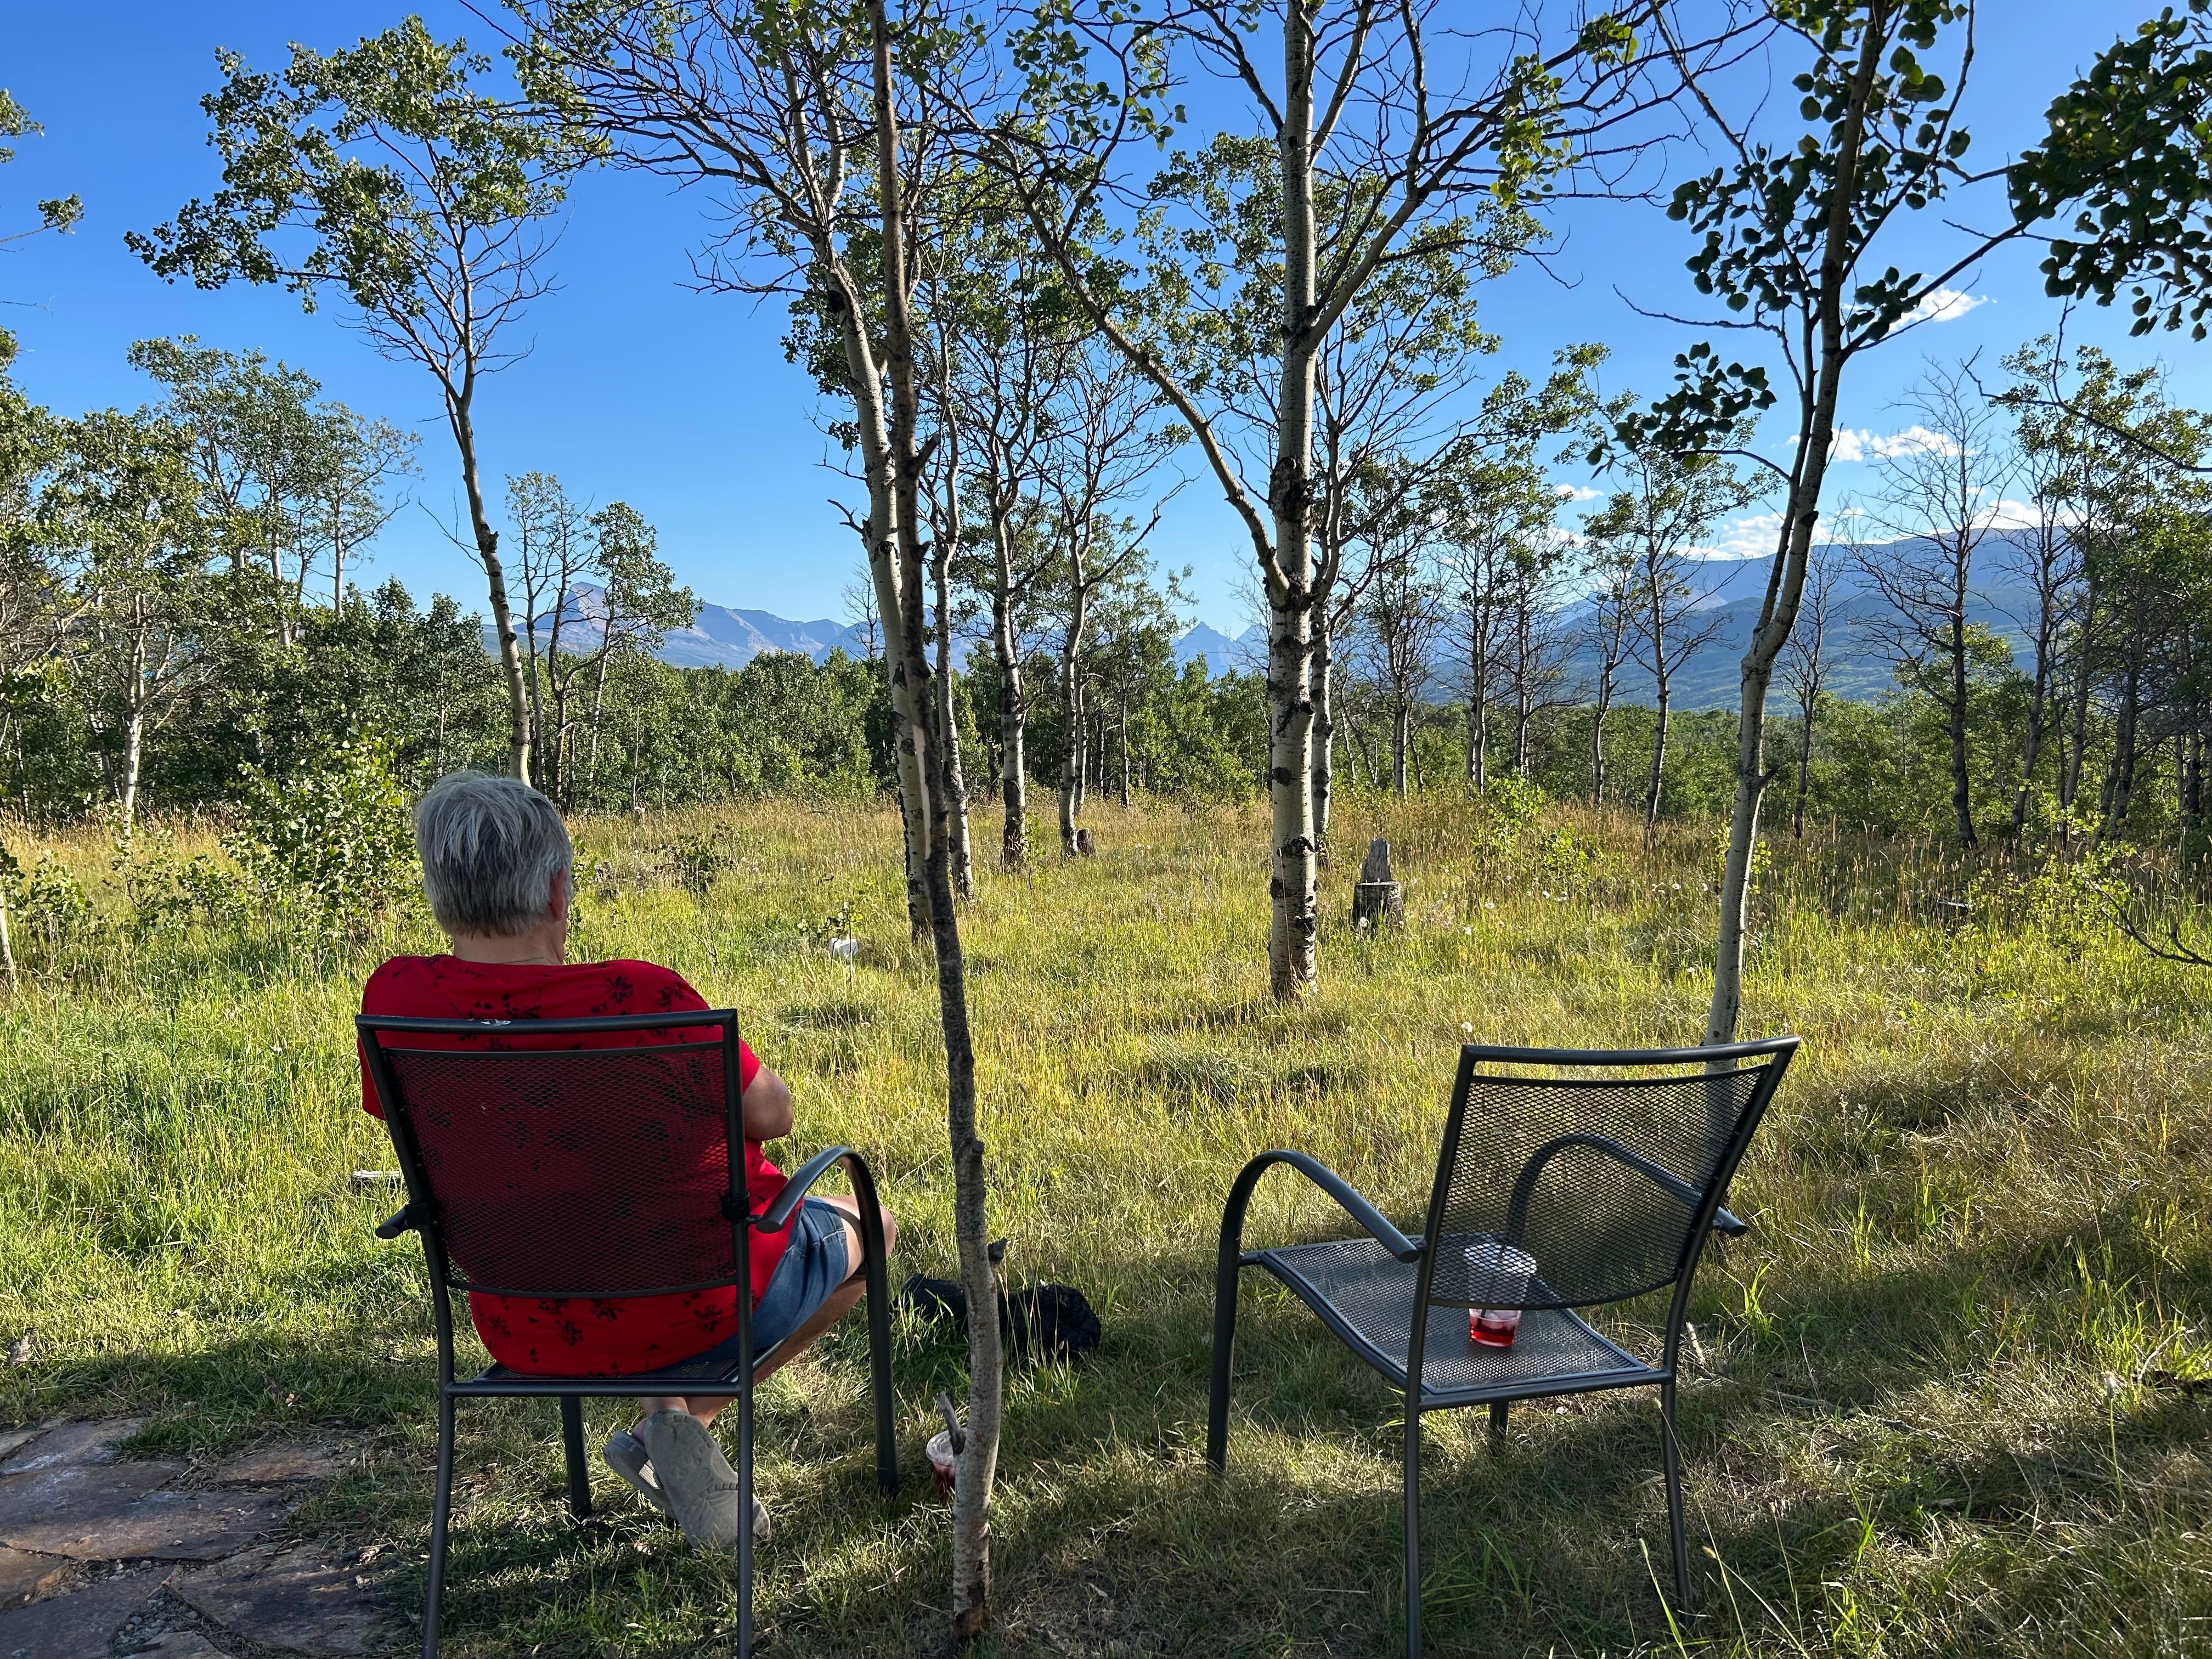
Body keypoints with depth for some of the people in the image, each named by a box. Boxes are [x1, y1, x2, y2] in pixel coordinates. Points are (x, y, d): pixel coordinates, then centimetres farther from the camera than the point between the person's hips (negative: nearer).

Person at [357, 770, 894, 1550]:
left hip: (522, 1332, 6)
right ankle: (682, 1417, 7)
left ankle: (668, 1419, 21)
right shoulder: (639, 995, -29)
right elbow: (770, 1116, -16)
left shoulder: (393, 998, -15)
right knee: (870, 1229, 22)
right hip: (693, 1311, -5)